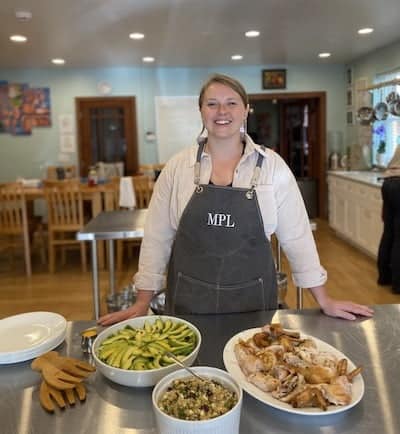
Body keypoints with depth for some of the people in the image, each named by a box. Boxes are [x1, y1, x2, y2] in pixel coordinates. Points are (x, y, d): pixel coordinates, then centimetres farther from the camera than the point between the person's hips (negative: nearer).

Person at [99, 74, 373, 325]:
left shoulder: (272, 166, -4)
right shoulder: (178, 166, -3)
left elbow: (296, 235, 0)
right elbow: (157, 237, 0)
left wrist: (324, 301, 2)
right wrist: (142, 303, -1)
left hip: (253, 301, 0)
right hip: (189, 301, 1)